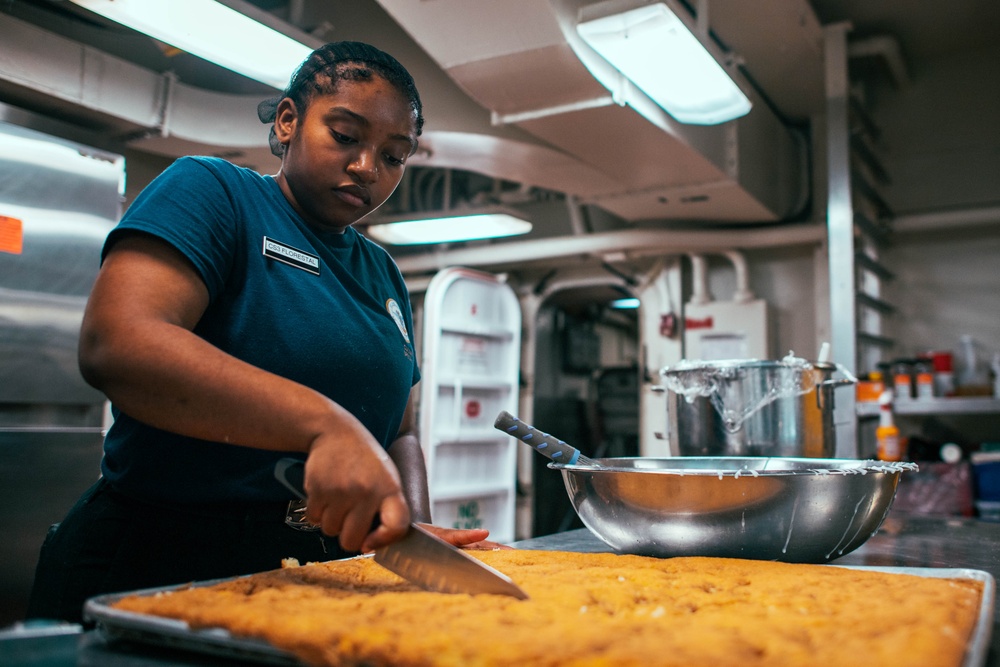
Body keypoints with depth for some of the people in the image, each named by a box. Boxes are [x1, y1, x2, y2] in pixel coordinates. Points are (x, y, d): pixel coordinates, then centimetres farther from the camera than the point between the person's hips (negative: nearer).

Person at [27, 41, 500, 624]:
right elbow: (116, 345, -22)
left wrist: (414, 530, -5)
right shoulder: (211, 192, -5)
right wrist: (326, 425, -32)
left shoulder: (386, 276, 14)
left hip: (331, 572, 6)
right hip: (159, 564, -5)